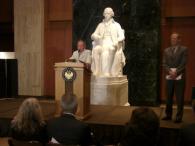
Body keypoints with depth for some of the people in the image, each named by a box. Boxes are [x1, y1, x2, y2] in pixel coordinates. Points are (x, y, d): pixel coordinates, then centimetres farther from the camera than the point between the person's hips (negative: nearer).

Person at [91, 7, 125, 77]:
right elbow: (93, 35, 14)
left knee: (109, 50, -39)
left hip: (112, 45, -2)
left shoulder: (116, 25, 14)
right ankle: (97, 71, -34)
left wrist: (116, 41, -17)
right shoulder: (100, 25, 21)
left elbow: (122, 36, 4)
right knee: (96, 49, -33)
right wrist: (97, 37, -11)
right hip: (102, 44, 2)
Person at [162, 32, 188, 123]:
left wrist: (176, 73, -14)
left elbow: (183, 63, -6)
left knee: (179, 98, 0)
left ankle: (179, 117, 7)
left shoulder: (183, 49, 2)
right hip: (169, 77, 4)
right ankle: (168, 115, 18)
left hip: (179, 77, -3)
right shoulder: (166, 50, 13)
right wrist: (170, 72, -10)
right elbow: (164, 63, 6)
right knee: (168, 98, 8)